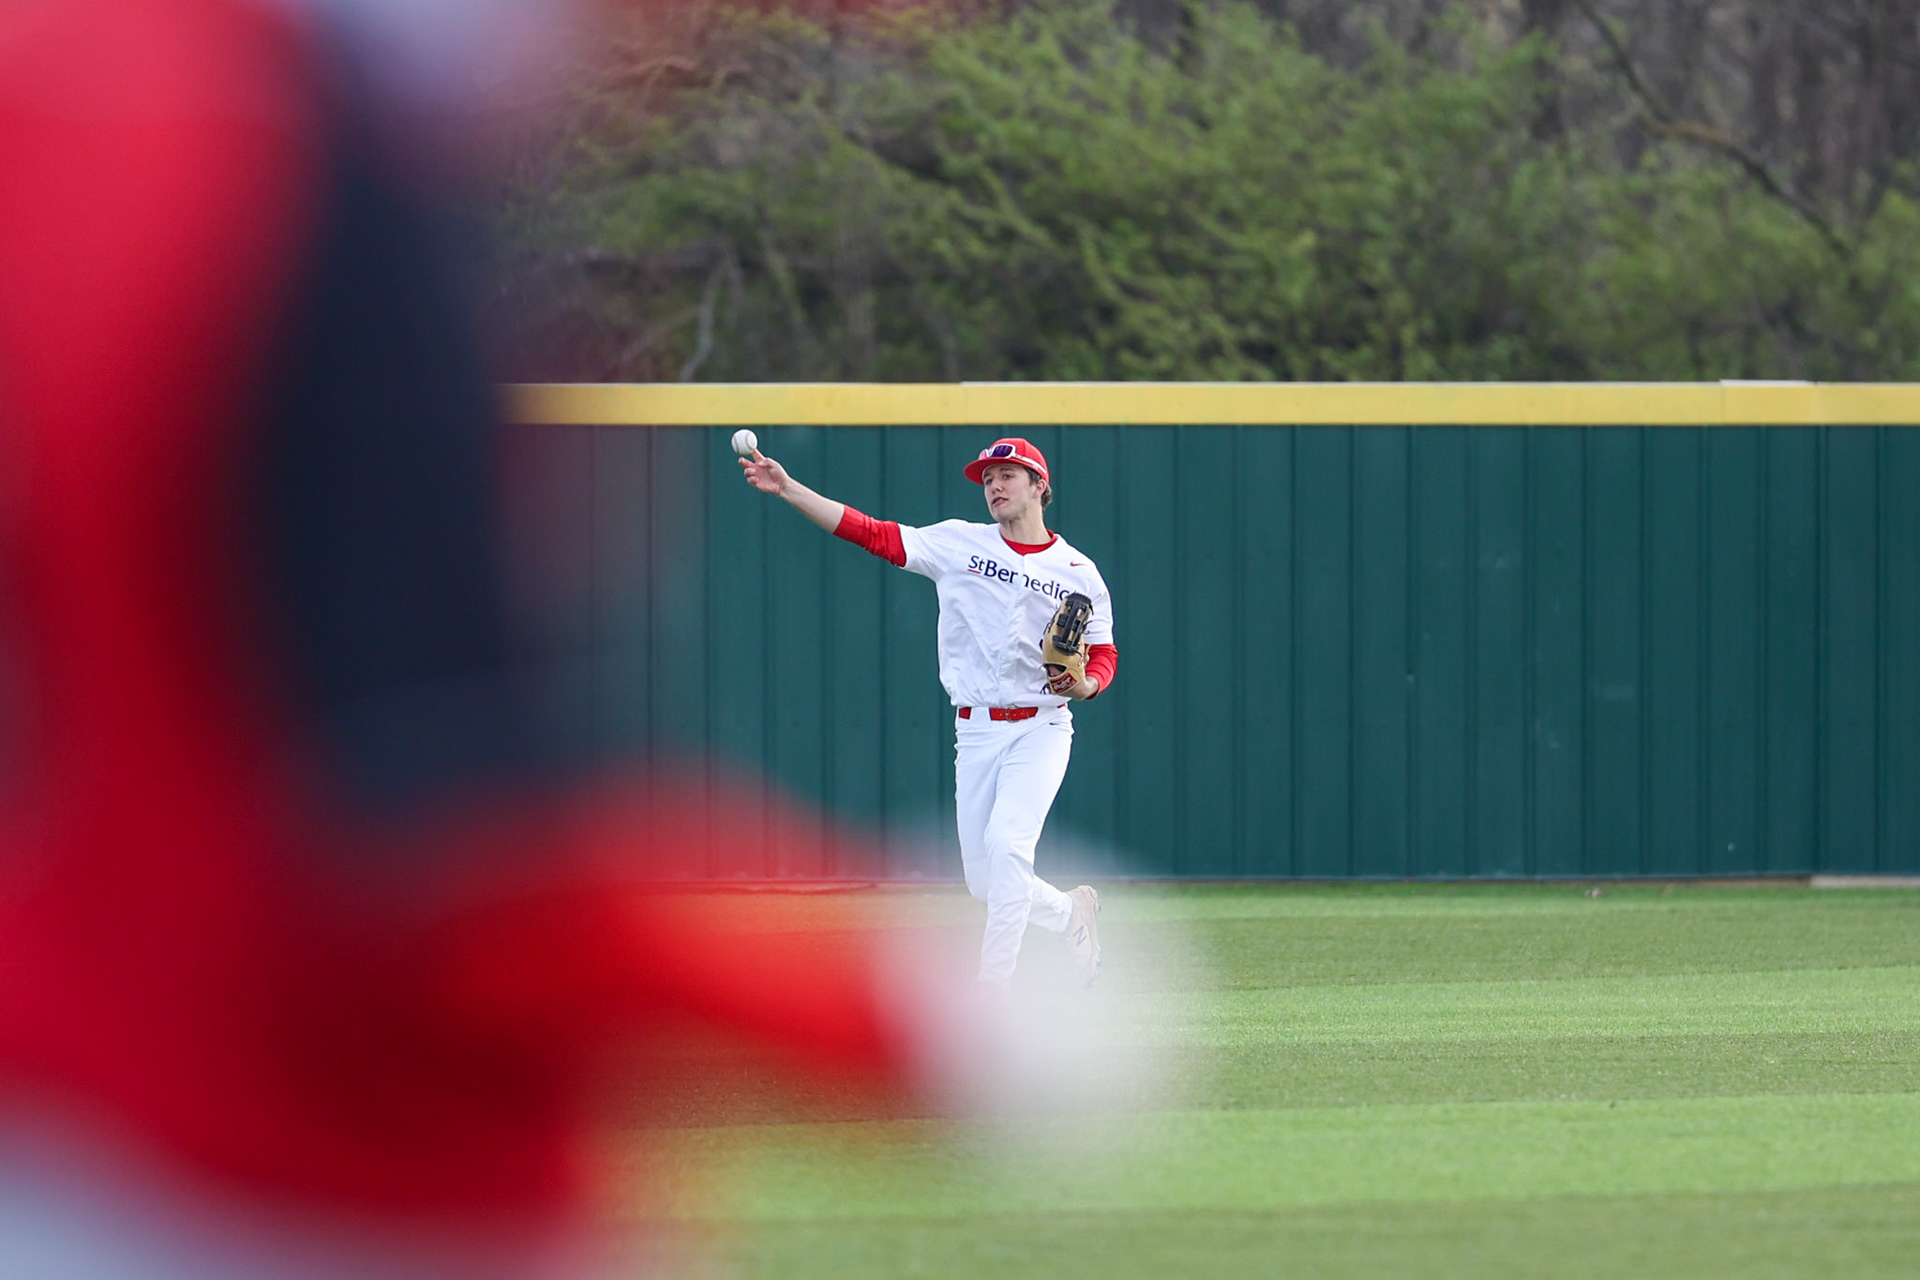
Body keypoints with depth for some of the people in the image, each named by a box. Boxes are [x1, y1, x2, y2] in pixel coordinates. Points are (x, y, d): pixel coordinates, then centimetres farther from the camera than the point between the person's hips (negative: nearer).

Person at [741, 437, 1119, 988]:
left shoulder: (1078, 573, 3)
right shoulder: (958, 544, 6)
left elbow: (1104, 655, 5)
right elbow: (872, 534, 0)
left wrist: (1085, 685, -19)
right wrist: (788, 490, -7)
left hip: (1040, 729, -3)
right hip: (975, 731, 3)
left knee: (1006, 841, -25)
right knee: (984, 881, 2)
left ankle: (993, 986, -22)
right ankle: (1070, 914, 31)